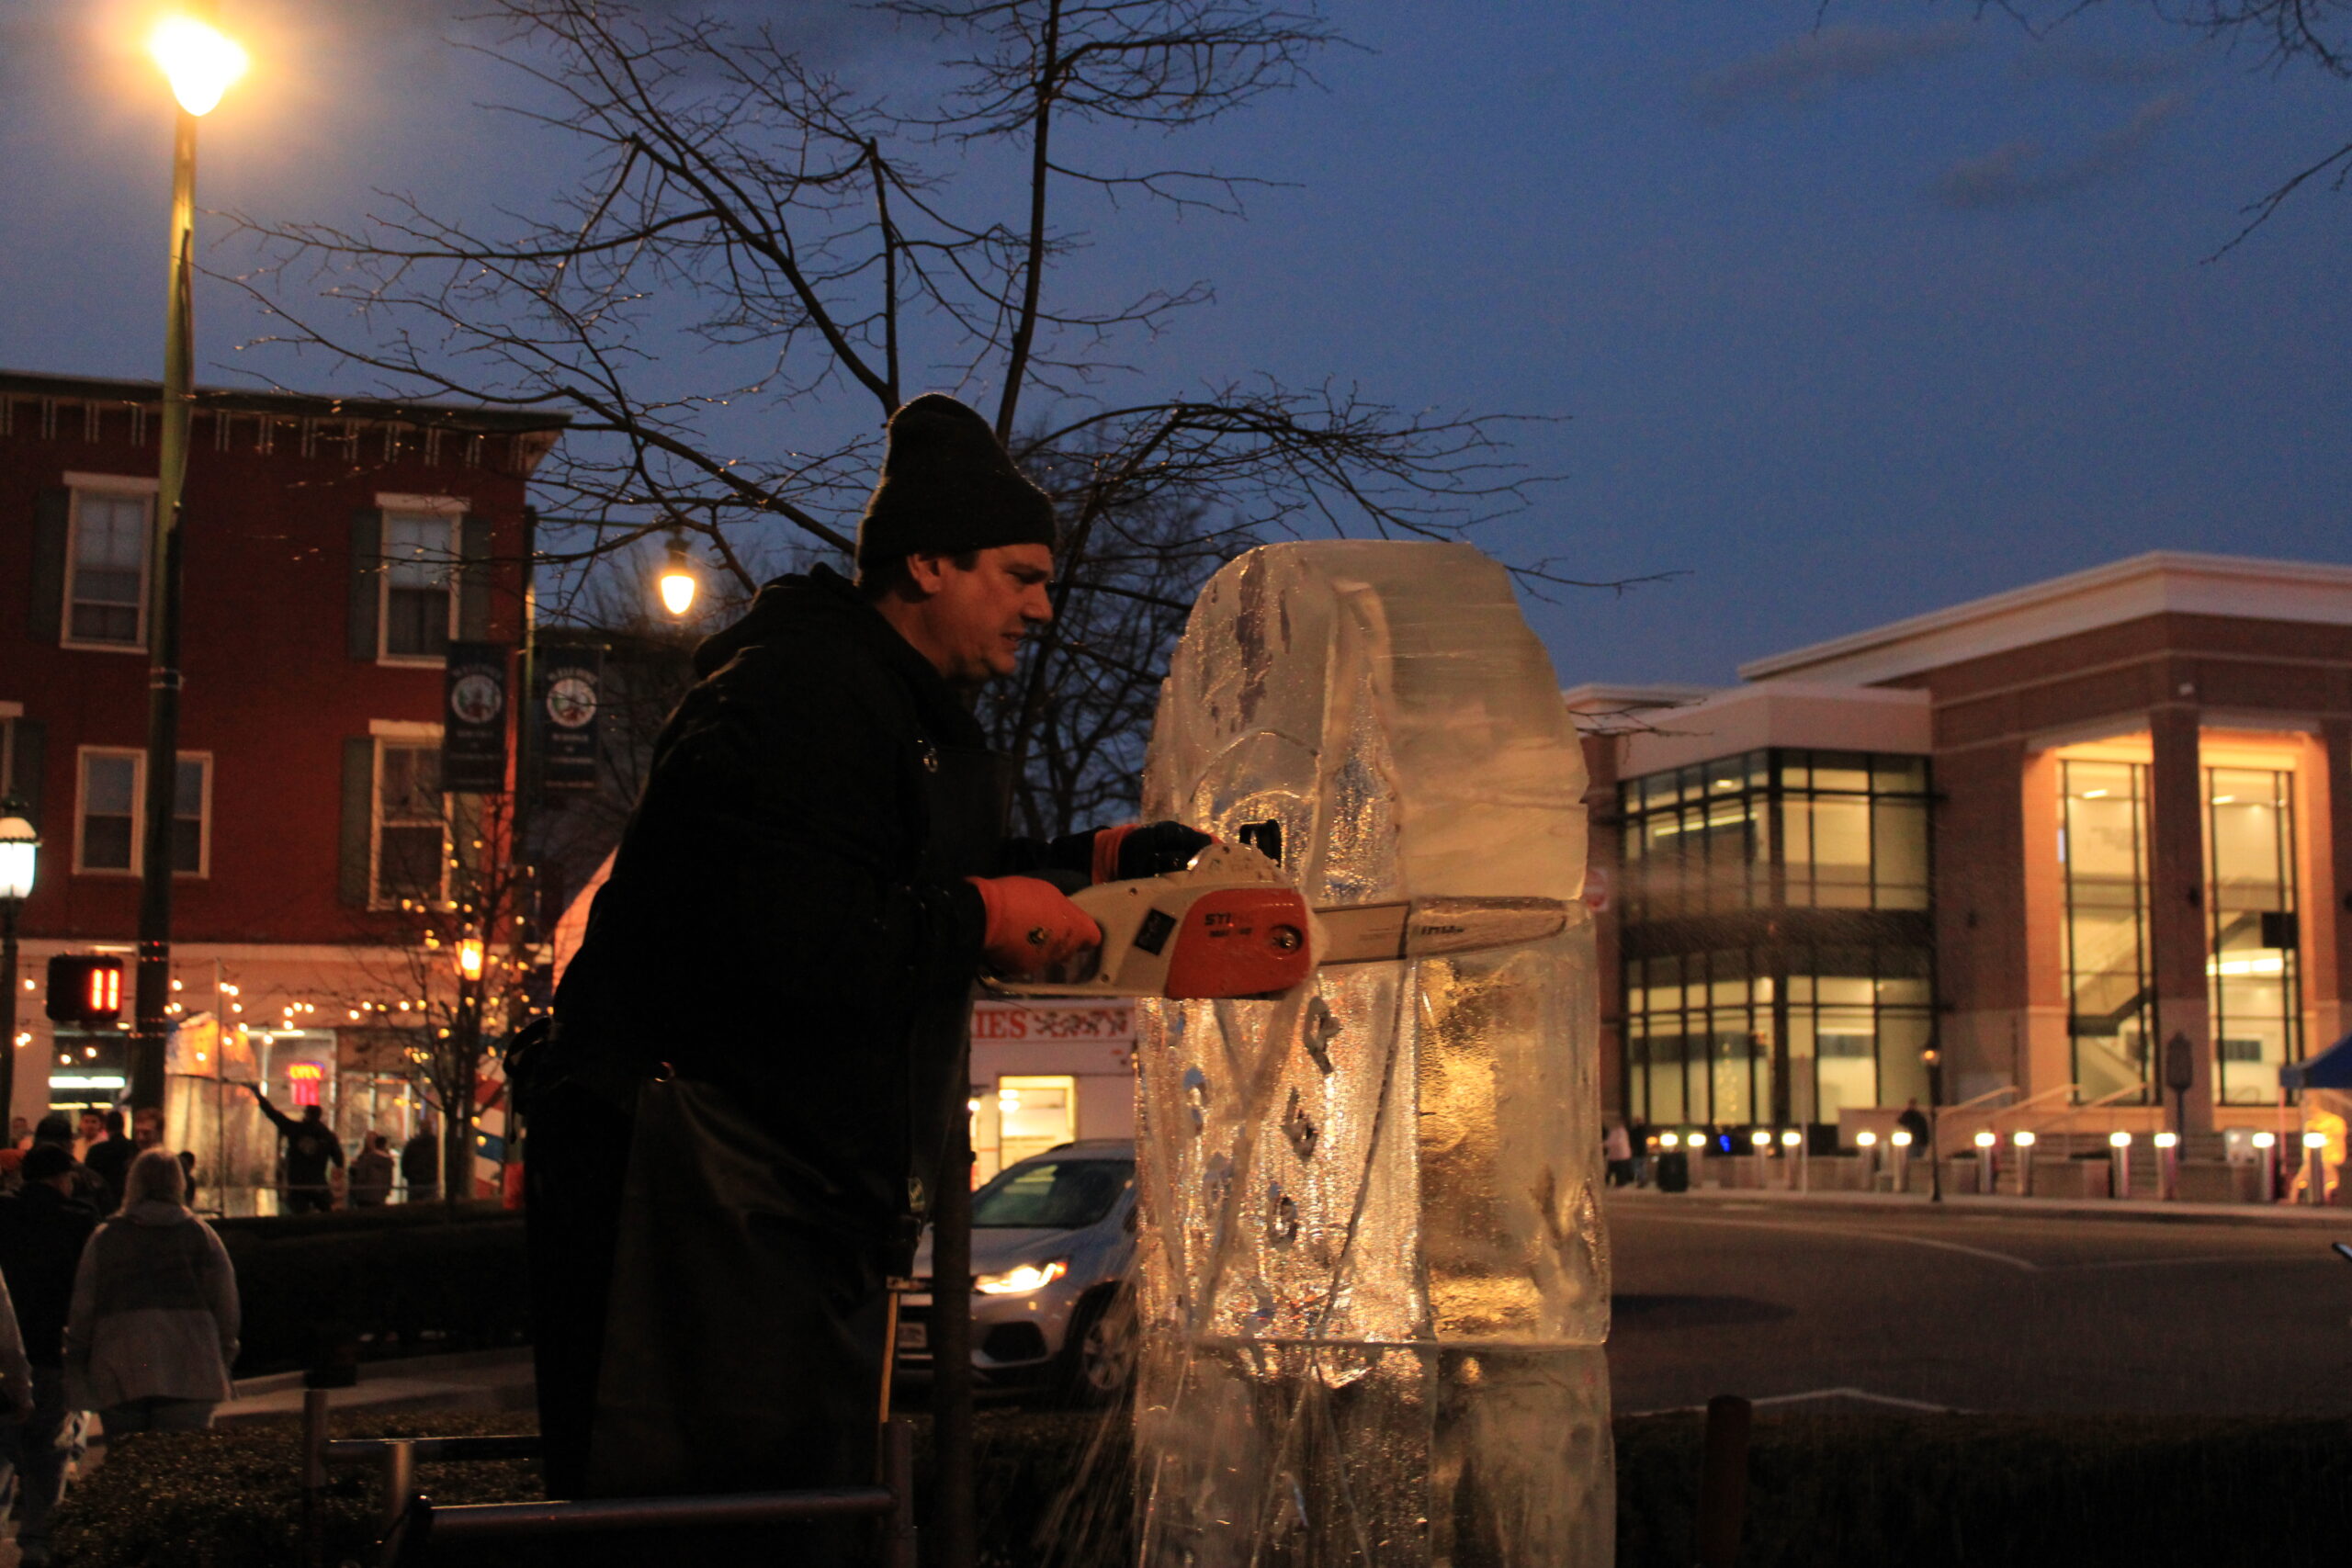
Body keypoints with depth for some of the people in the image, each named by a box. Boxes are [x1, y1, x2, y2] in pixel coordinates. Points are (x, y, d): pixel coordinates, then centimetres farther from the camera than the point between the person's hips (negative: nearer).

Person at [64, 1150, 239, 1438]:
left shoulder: (104, 1238, 5)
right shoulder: (201, 1234, 5)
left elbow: (82, 1309, 5)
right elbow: (225, 1304, 4)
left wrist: (75, 1372, 12)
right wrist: (223, 1358, 14)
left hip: (119, 1375, 1)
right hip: (188, 1374, -1)